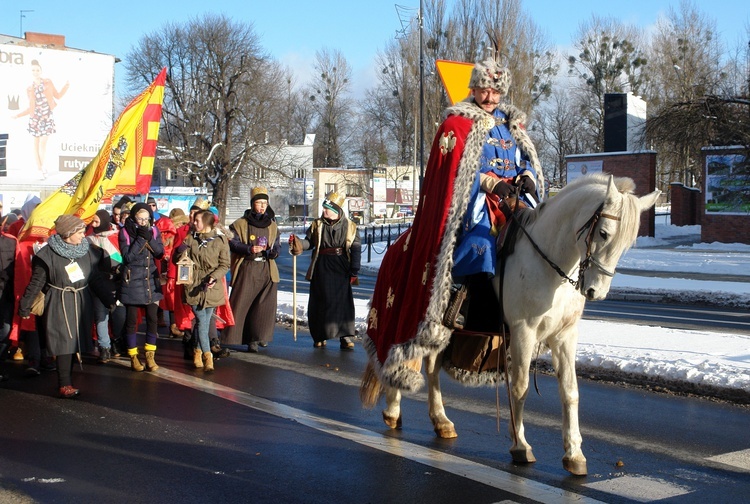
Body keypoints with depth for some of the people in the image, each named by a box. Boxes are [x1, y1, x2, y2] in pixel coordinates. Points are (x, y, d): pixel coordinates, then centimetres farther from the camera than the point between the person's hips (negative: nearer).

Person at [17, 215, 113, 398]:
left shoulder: (87, 250, 3)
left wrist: (109, 299, 7)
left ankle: (67, 379, 12)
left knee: (75, 341, 5)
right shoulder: (49, 254, -9)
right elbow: (36, 282, -4)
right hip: (59, 304, -4)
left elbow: (96, 278, 10)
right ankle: (65, 384, -2)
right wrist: (24, 307, -2)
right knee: (64, 341, -7)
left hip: (81, 303, 4)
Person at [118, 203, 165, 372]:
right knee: (131, 320, 2)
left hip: (151, 280, 3)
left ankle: (150, 356, 11)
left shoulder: (154, 231, 3)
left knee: (152, 319, 1)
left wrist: (149, 239, -19)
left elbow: (160, 253, -4)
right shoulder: (125, 232, -7)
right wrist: (140, 239, -21)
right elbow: (127, 257, -15)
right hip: (132, 282, -3)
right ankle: (133, 357, 13)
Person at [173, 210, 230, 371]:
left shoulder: (220, 240, 1)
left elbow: (225, 265, 1)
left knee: (204, 321, 5)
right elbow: (178, 260, 9)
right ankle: (207, 355, -7)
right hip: (194, 286, 0)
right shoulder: (190, 239, 7)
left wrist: (214, 276, -17)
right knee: (202, 321, -7)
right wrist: (180, 253, -14)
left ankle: (198, 351, 24)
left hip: (212, 287, 0)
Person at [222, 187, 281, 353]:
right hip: (246, 269, -3)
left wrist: (273, 251, -9)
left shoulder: (272, 225, 14)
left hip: (267, 269, 3)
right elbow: (233, 243, -6)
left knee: (265, 305, 0)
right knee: (241, 304, -6)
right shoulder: (240, 224, 2)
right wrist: (249, 249, -21)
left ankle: (258, 337, 12)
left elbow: (276, 247, 15)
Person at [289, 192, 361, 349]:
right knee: (320, 302, 3)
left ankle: (345, 336, 0)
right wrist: (297, 243, -13)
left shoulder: (350, 227, 2)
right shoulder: (317, 225, 7)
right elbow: (309, 242, 9)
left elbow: (356, 250, 2)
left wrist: (354, 271, -2)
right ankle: (319, 336, 13)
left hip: (341, 270, -1)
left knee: (343, 301, -4)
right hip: (322, 268, 1)